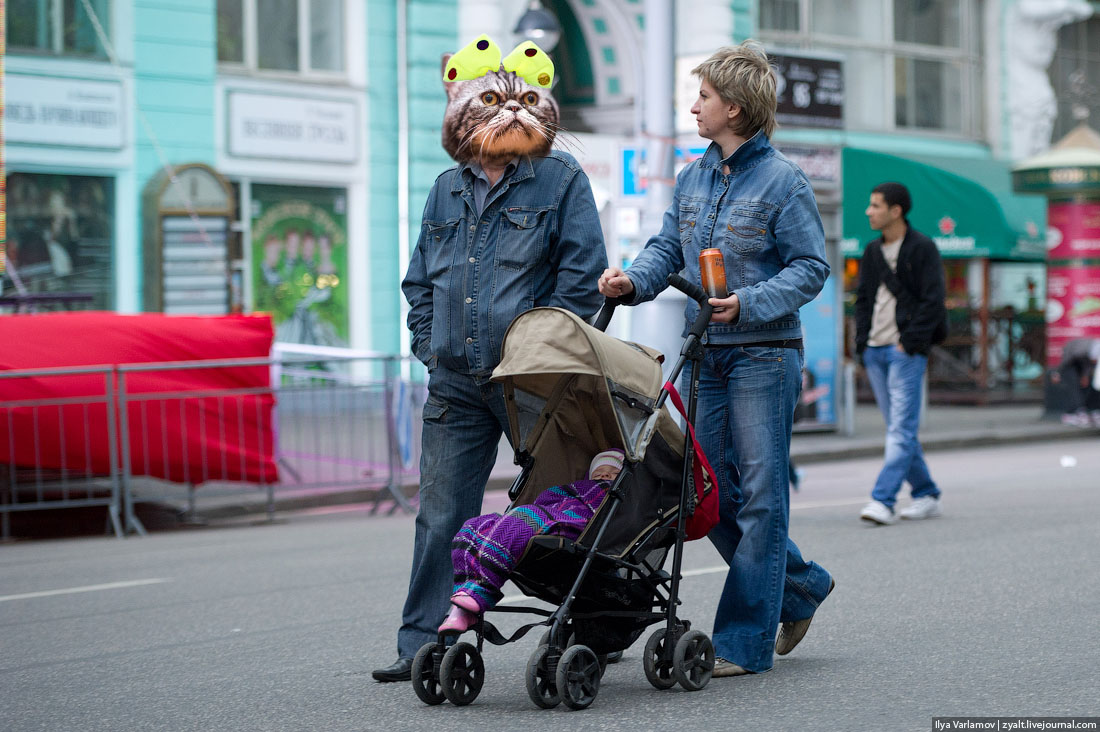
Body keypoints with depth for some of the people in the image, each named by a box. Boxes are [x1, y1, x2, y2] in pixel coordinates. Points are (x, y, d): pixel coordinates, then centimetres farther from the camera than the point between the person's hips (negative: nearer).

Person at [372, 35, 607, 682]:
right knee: (442, 516, 3)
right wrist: (429, 346, 10)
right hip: (456, 382, 4)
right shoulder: (447, 190, 15)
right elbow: (420, 280, 22)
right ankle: (425, 645, 7)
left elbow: (582, 274, -6)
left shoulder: (562, 180, -1)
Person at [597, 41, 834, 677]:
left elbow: (811, 266, -9)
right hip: (704, 355, 7)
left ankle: (744, 642, 1)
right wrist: (633, 280, -7)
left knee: (759, 495, -3)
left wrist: (749, 304, -22)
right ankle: (803, 588, 28)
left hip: (764, 356, -7)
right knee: (711, 492, 8)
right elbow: (669, 248, 13)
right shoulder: (692, 178, 13)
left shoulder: (783, 181, -7)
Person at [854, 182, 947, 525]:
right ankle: (926, 495, 17)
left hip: (906, 351, -7)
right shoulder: (872, 252, 15)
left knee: (901, 429, -10)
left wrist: (909, 342, -13)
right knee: (898, 429, 9)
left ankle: (882, 500, -18)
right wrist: (862, 340, 5)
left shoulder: (923, 249, -5)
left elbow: (933, 301, -9)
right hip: (875, 352, 7)